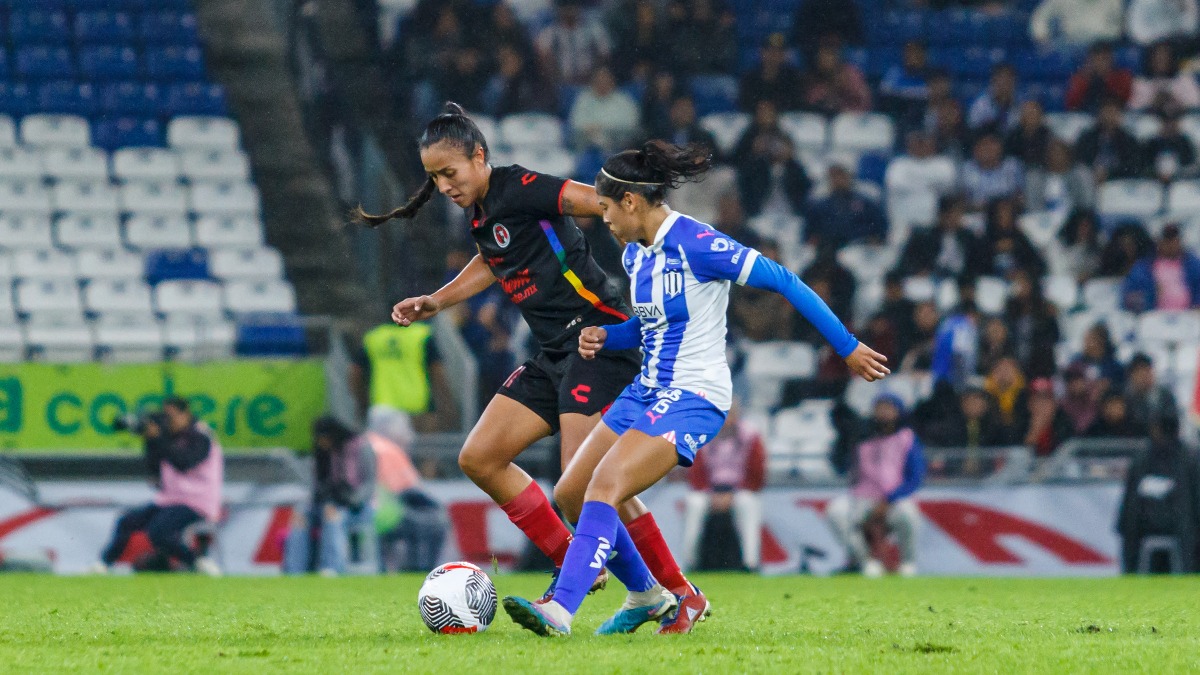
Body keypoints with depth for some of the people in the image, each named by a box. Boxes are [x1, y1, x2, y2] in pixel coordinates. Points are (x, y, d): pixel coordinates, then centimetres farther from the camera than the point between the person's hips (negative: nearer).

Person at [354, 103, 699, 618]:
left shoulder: (519, 189, -14)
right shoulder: (480, 213, 13)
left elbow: (603, 204, -21)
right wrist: (436, 303, 30)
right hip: (554, 355, 10)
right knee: (479, 459, 5)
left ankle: (678, 594, -6)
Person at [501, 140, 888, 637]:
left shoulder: (694, 244, -17)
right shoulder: (635, 253, 9)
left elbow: (783, 282, -14)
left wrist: (848, 348, -11)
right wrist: (605, 338, 5)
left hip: (693, 397, -9)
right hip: (647, 391, 9)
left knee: (603, 487, -25)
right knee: (569, 493, 7)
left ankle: (561, 610, -31)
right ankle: (647, 596, 23)